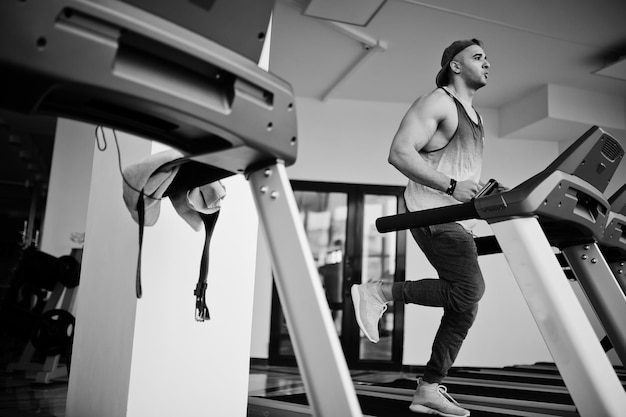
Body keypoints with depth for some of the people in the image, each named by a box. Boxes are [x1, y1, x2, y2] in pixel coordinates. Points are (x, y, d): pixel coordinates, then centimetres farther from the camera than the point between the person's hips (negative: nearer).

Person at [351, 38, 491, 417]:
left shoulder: (475, 117, 25)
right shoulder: (437, 103, -4)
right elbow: (400, 153, -17)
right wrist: (451, 186, -24)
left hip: (458, 218, 9)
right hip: (433, 212, -9)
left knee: (465, 304, 2)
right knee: (469, 290, -20)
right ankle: (378, 292, -6)